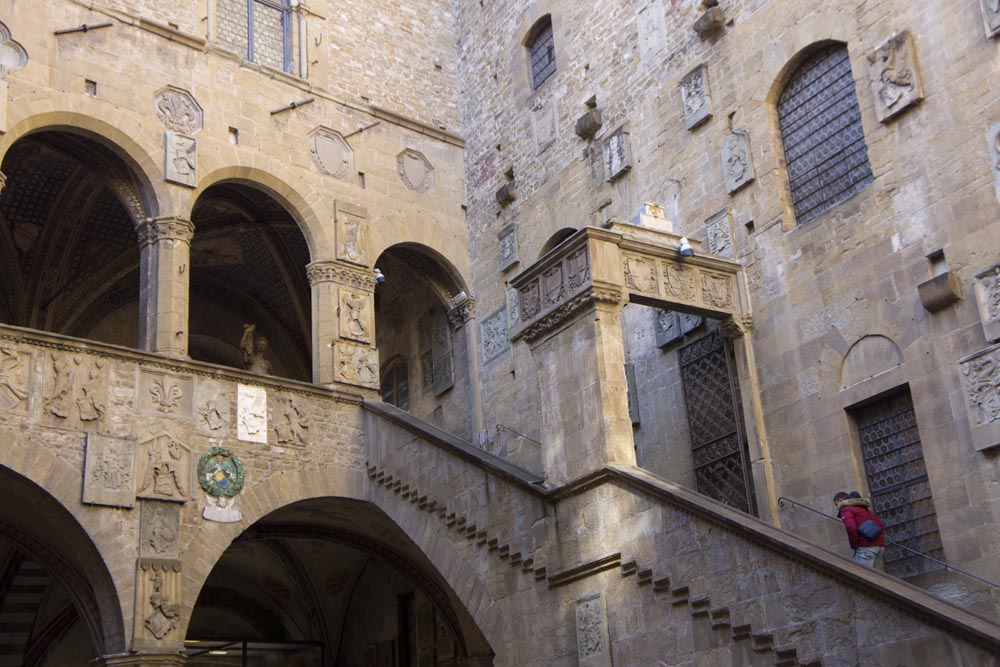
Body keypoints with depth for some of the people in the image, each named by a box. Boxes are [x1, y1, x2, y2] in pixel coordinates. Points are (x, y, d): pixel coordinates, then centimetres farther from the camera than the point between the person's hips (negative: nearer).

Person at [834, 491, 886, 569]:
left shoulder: (845, 509, 2)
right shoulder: (864, 508, 29)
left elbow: (851, 528, -16)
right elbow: (881, 525, 25)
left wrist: (854, 546, -7)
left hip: (866, 546, -9)